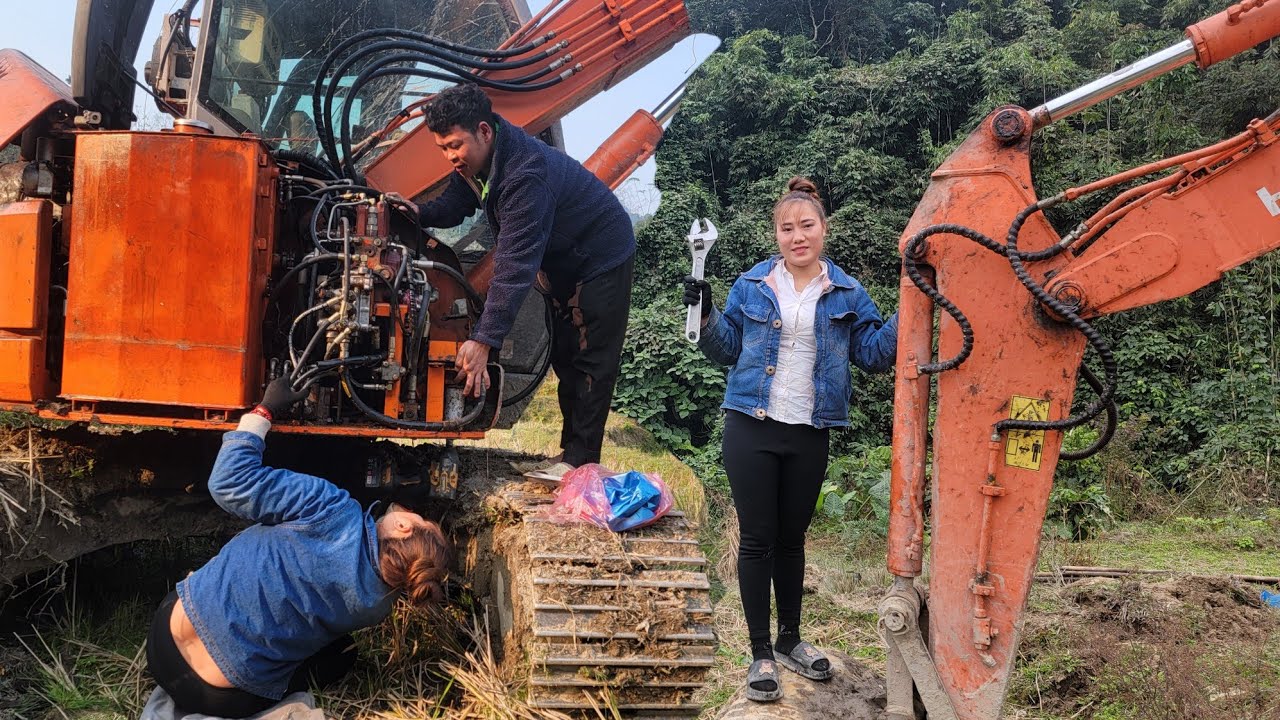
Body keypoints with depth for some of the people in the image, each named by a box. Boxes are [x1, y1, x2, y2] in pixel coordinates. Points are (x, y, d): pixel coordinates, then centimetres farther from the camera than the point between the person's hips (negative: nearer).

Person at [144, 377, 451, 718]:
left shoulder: (337, 515, -25)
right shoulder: (378, 607, -11)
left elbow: (231, 481, -19)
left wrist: (264, 410, -8)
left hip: (170, 639, 0)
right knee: (341, 654, 25)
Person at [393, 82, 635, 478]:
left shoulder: (525, 174, -39)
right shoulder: (476, 158, -10)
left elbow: (515, 265, -42)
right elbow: (454, 204, 4)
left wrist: (483, 340, -44)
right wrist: (420, 213, -20)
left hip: (602, 256, -10)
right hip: (564, 261, 10)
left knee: (591, 362, -7)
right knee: (564, 356, 13)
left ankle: (580, 460, -3)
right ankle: (571, 451, 22)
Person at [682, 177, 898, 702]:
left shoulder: (847, 294, 4)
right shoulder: (751, 286, 2)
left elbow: (874, 353, 3)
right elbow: (728, 349, 8)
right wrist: (706, 316, -9)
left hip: (809, 436, 2)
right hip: (752, 429, -1)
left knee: (792, 538, 15)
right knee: (758, 539, 2)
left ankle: (790, 640, 31)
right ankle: (761, 654, 11)